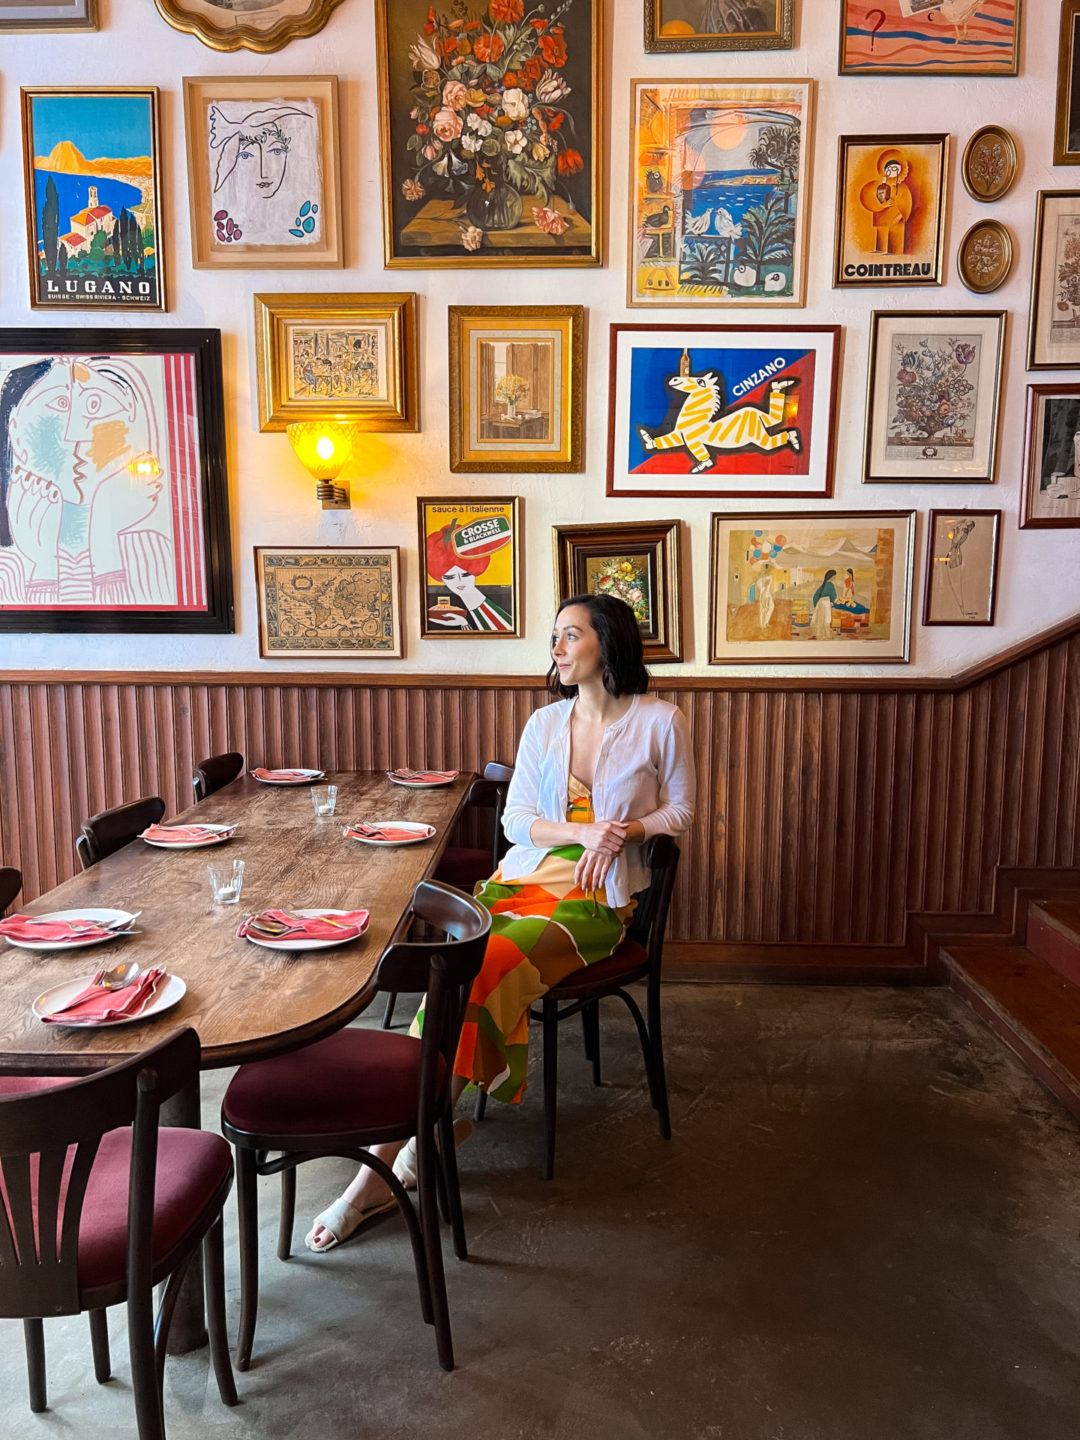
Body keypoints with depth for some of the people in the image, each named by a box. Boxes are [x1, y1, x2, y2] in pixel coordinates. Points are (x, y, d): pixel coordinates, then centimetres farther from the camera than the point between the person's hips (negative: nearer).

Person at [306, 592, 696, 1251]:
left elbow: (680, 811, 9)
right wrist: (583, 831, -9)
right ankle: (423, 1134, -22)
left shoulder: (660, 722, 2)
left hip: (598, 897, -4)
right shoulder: (543, 724, 12)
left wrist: (622, 833, -11)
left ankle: (389, 1163, -21)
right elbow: (516, 820, 9)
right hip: (526, 875, 4)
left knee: (481, 967, -28)